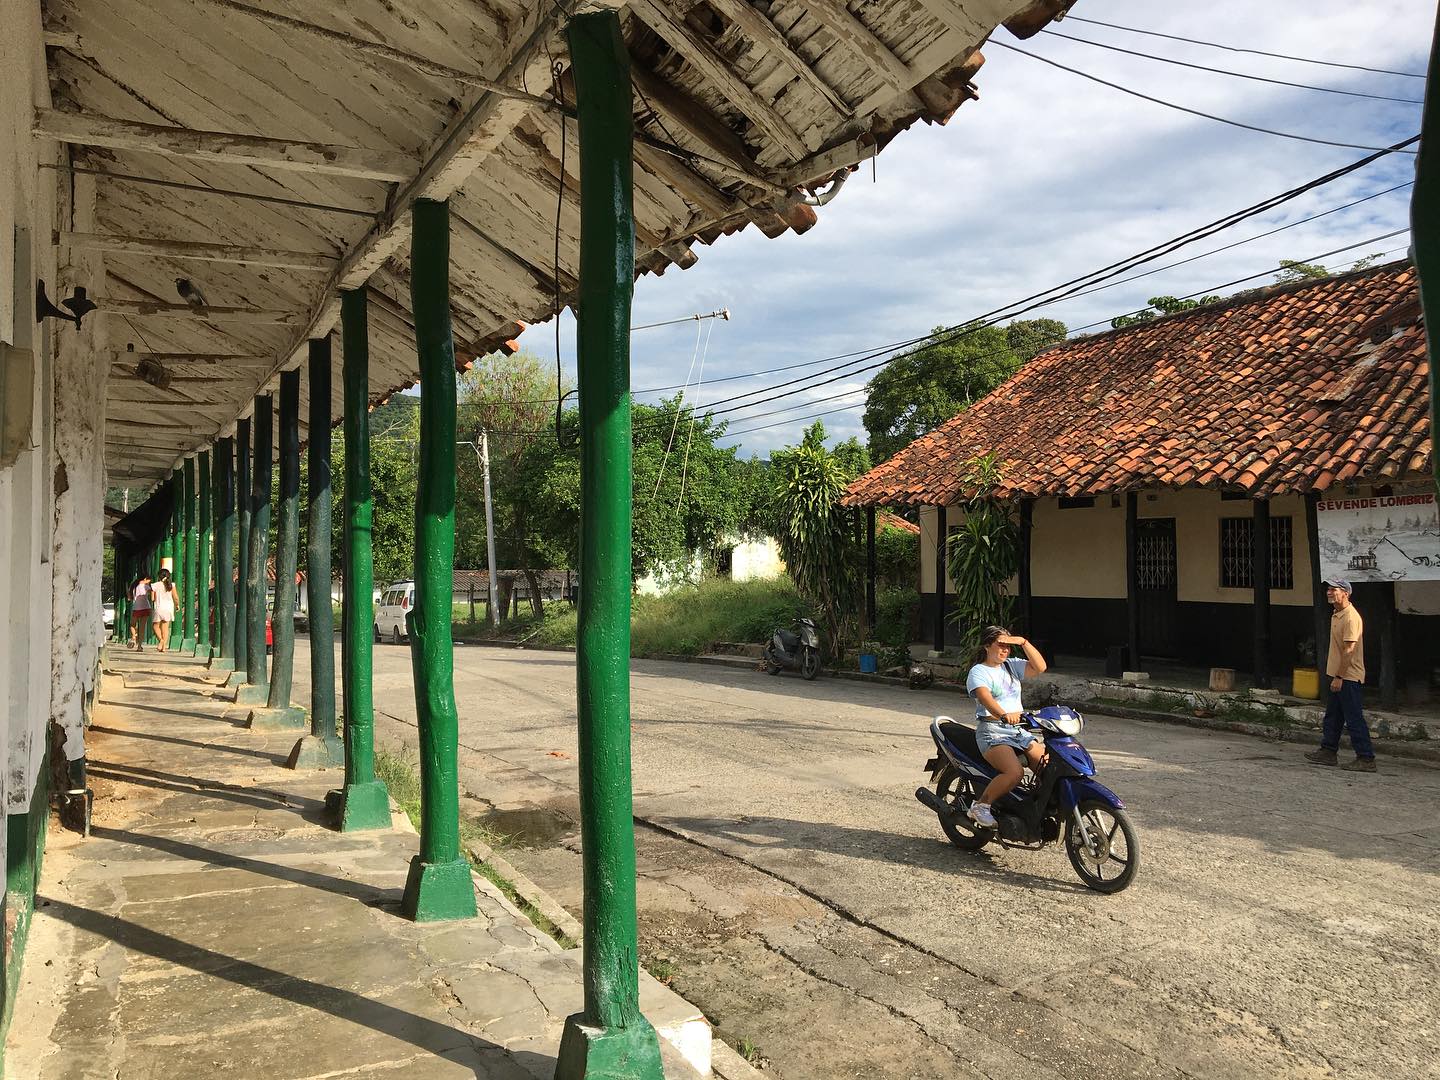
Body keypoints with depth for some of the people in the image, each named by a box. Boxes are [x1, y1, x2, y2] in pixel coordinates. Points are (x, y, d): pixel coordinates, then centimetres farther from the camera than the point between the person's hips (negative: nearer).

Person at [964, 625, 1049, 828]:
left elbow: (1040, 667, 3)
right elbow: (985, 698, -22)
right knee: (1015, 772, -29)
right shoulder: (978, 672, -2)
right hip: (992, 731, -6)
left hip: (1020, 729, 6)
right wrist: (1004, 715, -41)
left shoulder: (1012, 665, 18)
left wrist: (1023, 642, -5)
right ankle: (980, 806, -12)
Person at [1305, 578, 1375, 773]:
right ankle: (1328, 751, 26)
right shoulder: (1336, 615, 13)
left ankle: (1366, 758, 0)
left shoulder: (1351, 617, -19)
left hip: (1349, 677, -10)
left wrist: (1339, 677, -21)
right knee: (1332, 716, 17)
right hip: (1338, 676, 10)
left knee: (1354, 718, -5)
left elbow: (1349, 650, -22)